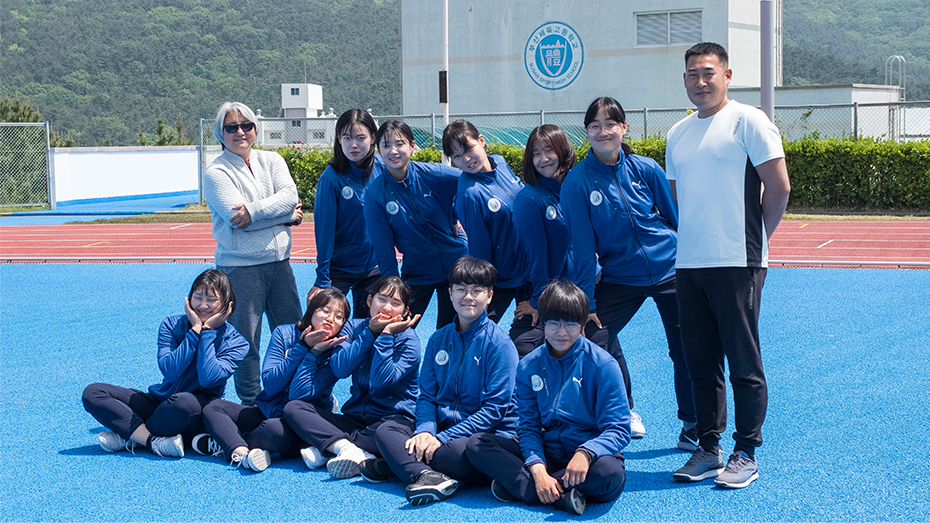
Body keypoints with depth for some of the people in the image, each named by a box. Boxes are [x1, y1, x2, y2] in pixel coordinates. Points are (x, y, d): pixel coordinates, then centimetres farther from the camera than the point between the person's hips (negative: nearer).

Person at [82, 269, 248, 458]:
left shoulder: (235, 342, -5)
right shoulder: (171, 325, 1)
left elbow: (208, 378, -22)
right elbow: (170, 371, -14)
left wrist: (208, 331, -15)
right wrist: (196, 329, -15)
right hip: (159, 403, 4)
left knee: (184, 401, -41)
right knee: (92, 393, -12)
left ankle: (128, 437, -17)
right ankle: (156, 441, -27)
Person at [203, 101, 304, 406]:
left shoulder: (271, 161, 9)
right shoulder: (217, 173, -5)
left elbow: (290, 195, -7)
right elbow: (236, 217, -16)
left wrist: (254, 210, -21)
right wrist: (286, 215, -10)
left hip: (278, 261, 5)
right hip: (240, 267, -5)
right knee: (246, 341, 1)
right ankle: (252, 404, 15)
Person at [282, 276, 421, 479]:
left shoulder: (408, 340, -5)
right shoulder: (354, 327, 8)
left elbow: (381, 381, -20)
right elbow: (340, 369, -10)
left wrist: (386, 334, -19)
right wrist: (370, 331, -13)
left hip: (393, 417, -4)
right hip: (355, 418, 5)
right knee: (293, 408, -12)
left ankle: (325, 448, -25)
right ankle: (352, 451, -33)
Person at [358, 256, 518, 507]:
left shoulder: (500, 344, -7)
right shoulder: (438, 340, 12)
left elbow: (496, 407, -13)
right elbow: (426, 395, 11)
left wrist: (442, 438, -19)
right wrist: (425, 430, -13)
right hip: (443, 426, 6)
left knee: (465, 452, -39)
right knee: (386, 430, -13)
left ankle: (400, 462, -20)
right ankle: (425, 474, -36)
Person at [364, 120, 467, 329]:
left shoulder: (434, 174, -14)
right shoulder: (375, 194, -11)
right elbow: (383, 246, -8)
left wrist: (455, 219, -2)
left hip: (456, 265, 0)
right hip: (416, 273, 0)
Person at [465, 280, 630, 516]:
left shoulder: (603, 365, -7)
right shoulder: (529, 366, 4)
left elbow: (618, 430, -11)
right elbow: (528, 427, 0)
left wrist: (585, 453, -32)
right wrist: (537, 469, -21)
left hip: (590, 458, -3)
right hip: (547, 454, 3)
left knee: (610, 474, -39)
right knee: (476, 445, -15)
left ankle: (516, 484, -23)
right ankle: (561, 496, -29)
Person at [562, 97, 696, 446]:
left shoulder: (646, 169, -5)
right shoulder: (577, 183, -9)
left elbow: (677, 218, 6)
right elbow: (583, 247, -8)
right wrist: (587, 303, -8)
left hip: (670, 269, 1)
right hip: (620, 276, 0)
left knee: (686, 351, 2)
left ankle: (692, 426, 21)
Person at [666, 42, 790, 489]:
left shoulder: (747, 121, -4)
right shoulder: (677, 133, 15)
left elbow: (779, 187, -8)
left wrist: (755, 238, -1)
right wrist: (694, 238, 16)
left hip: (736, 263, -6)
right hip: (688, 264, 6)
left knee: (743, 364, -1)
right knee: (701, 364, 10)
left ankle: (746, 454, 7)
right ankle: (708, 449, 19)